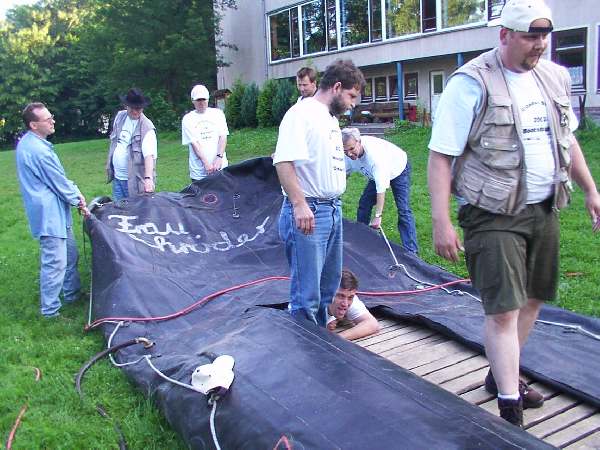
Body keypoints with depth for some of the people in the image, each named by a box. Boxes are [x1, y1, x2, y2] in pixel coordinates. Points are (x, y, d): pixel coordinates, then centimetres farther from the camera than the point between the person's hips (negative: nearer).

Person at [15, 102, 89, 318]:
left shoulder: (27, 143, 9)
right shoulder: (38, 150, -24)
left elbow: (58, 176, 14)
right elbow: (58, 182, -16)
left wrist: (75, 193, 8)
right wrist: (78, 200, -2)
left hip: (55, 211, 11)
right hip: (49, 213, -11)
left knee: (70, 254, 22)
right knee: (55, 262, -4)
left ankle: (73, 294, 38)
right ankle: (49, 311, 7)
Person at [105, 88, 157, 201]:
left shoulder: (147, 127, -17)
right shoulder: (120, 116, 4)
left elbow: (149, 155, -29)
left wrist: (148, 178, -41)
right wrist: (109, 164, 19)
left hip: (134, 180, -6)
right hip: (117, 176, 6)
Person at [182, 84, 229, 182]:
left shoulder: (217, 113, 10)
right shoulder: (187, 119, 3)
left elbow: (223, 137, 2)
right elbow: (194, 143, -5)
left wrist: (219, 157, -13)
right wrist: (206, 163, -15)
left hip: (220, 168, 2)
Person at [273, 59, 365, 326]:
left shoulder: (331, 118, 18)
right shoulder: (302, 113, -11)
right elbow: (284, 161, -22)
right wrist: (299, 204, -27)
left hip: (333, 210, 10)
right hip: (308, 213, -10)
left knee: (329, 284, 19)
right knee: (307, 293, -6)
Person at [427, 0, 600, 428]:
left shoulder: (553, 78, 10)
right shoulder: (472, 84, -13)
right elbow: (440, 156, -16)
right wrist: (441, 221, -21)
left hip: (544, 210, 8)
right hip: (495, 216, -7)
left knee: (533, 298, 16)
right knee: (503, 310, -7)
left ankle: (503, 375, 37)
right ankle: (511, 413, 4)